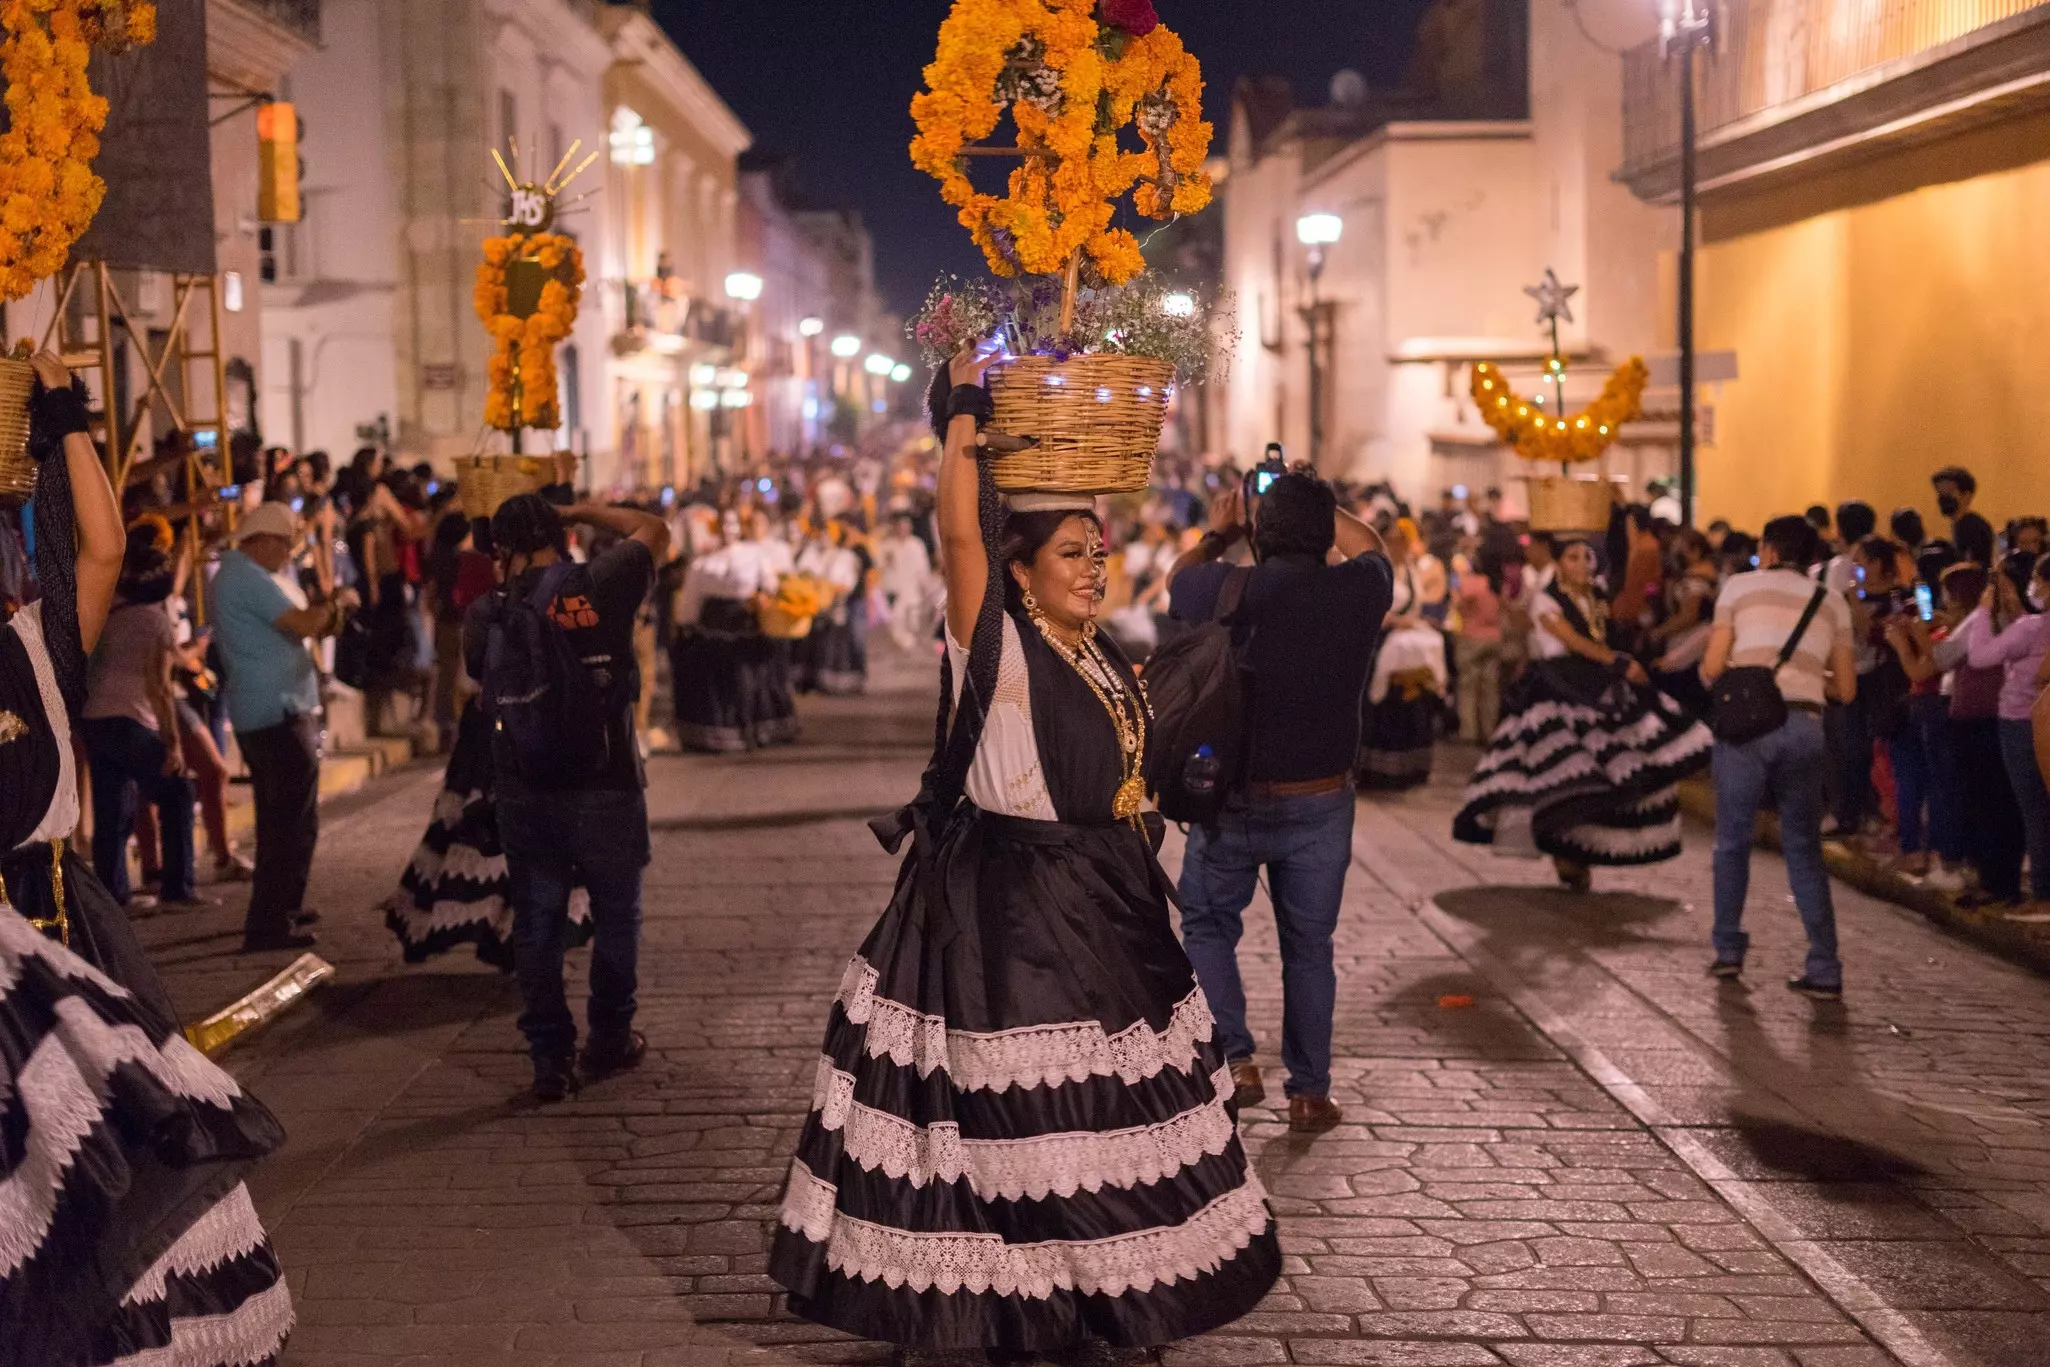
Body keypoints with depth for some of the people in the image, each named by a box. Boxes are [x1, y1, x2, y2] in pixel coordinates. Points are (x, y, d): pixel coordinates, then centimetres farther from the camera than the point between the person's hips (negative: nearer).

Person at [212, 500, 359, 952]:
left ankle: (281, 908, 32)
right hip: (278, 715, -11)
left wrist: (326, 612, 1)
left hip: (261, 715, 11)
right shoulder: (248, 578, -17)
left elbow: (296, 624, 18)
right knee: (295, 822, -7)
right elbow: (303, 623, -24)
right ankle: (268, 926, -7)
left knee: (280, 818, 21)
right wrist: (338, 602, -6)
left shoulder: (239, 574, 17)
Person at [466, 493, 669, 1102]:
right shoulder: (600, 585, -9)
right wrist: (581, 510, 14)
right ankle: (609, 1041, 27)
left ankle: (551, 1059, 12)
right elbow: (655, 531, 8)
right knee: (615, 915, 16)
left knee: (536, 924, 11)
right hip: (604, 785, -2)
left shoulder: (485, 615, -4)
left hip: (522, 794, 2)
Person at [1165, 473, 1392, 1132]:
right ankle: (1309, 1094, 20)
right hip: (1321, 804, 2)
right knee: (1309, 947, 13)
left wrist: (1219, 532, 27)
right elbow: (1368, 544, 16)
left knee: (1207, 925, 19)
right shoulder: (1358, 591, -9)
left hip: (1233, 800, -2)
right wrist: (1316, 504, 26)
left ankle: (1235, 1060, 7)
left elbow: (1179, 578, 11)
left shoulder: (1230, 590, -14)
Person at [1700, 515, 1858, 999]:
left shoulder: (1741, 586, 7)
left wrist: (1707, 672, 23)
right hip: (1804, 727, 2)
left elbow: (1713, 667, 1)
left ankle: (1728, 951, 15)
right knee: (1804, 849, 9)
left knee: (1733, 841, 11)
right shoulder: (1832, 602, 15)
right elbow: (1846, 689, 13)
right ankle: (1824, 970, 4)